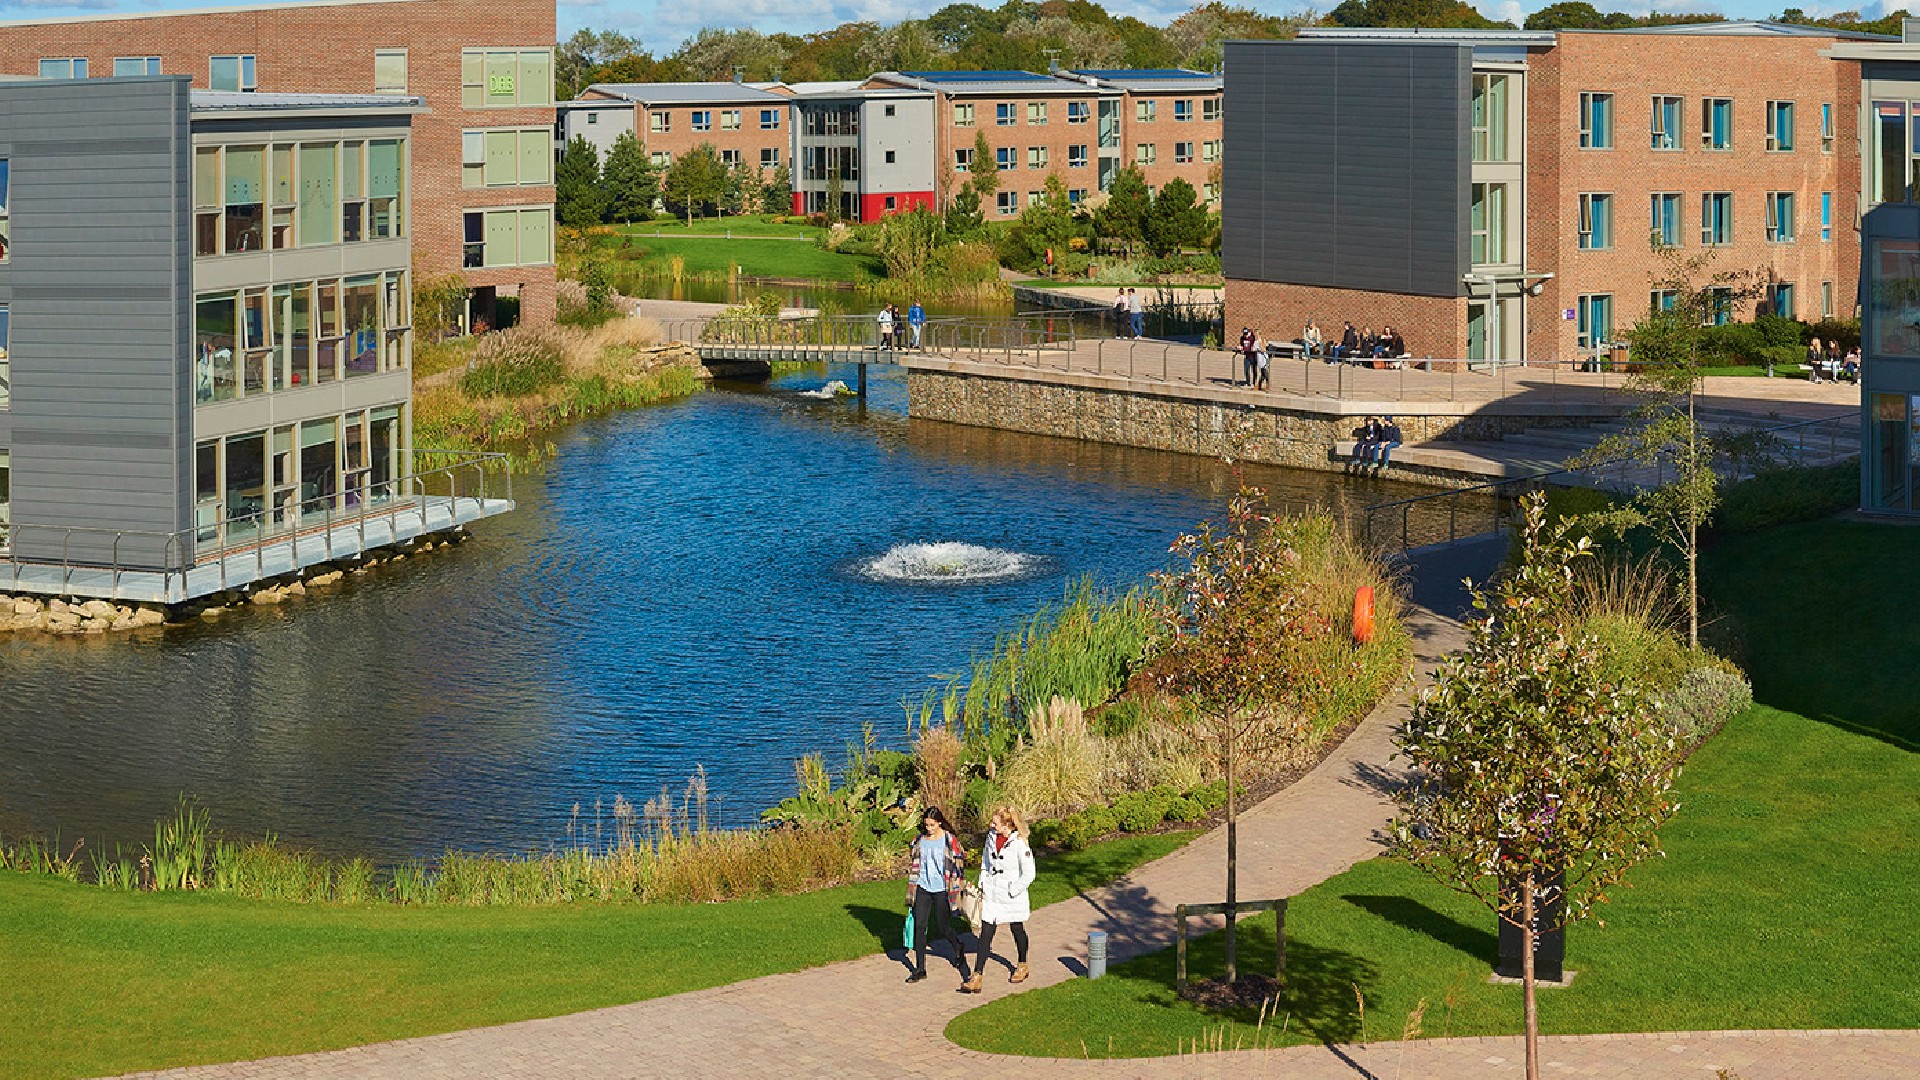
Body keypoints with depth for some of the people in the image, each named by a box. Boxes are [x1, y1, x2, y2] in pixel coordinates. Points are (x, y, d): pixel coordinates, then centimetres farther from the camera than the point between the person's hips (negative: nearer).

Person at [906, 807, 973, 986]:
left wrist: (958, 887, -4)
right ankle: (920, 970, 8)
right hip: (923, 889, 4)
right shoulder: (920, 840, 6)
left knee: (945, 929, 2)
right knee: (919, 926, 0)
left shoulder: (950, 840, -7)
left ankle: (960, 956, 32)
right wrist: (912, 889, 15)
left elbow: (959, 863, -2)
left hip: (941, 890, -4)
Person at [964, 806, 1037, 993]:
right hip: (991, 893, 5)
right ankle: (977, 977, -4)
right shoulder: (991, 836, -1)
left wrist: (1012, 891, -14)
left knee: (1017, 929, 16)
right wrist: (982, 884, 9)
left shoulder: (1019, 843, -20)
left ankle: (1022, 965, 41)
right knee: (986, 932, -1)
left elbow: (1028, 874, -17)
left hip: (1013, 895, -5)